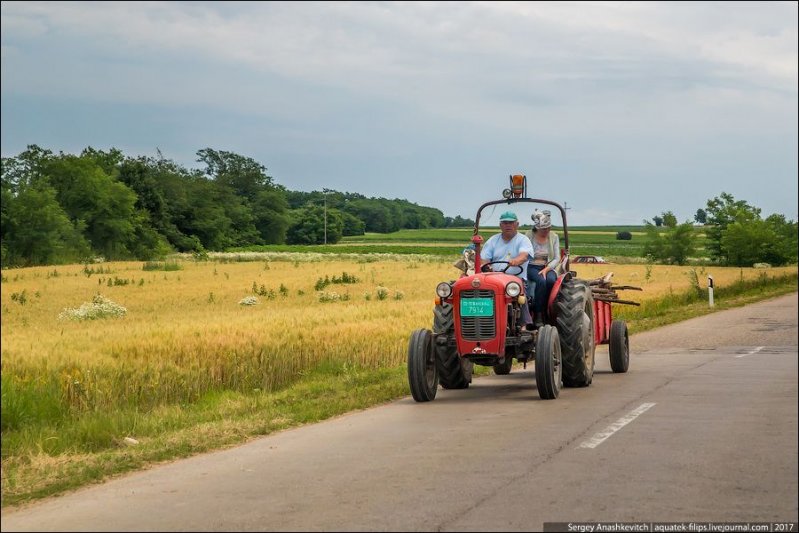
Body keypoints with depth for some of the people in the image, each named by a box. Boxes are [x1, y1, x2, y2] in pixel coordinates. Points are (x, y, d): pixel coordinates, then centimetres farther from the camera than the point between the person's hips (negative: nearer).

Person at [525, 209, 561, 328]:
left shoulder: (553, 237, 7)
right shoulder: (529, 236, -3)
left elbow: (557, 258, 4)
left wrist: (546, 269, -14)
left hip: (548, 268, 3)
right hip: (532, 267, -3)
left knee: (551, 280, -32)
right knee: (541, 281, -35)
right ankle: (538, 315, -27)